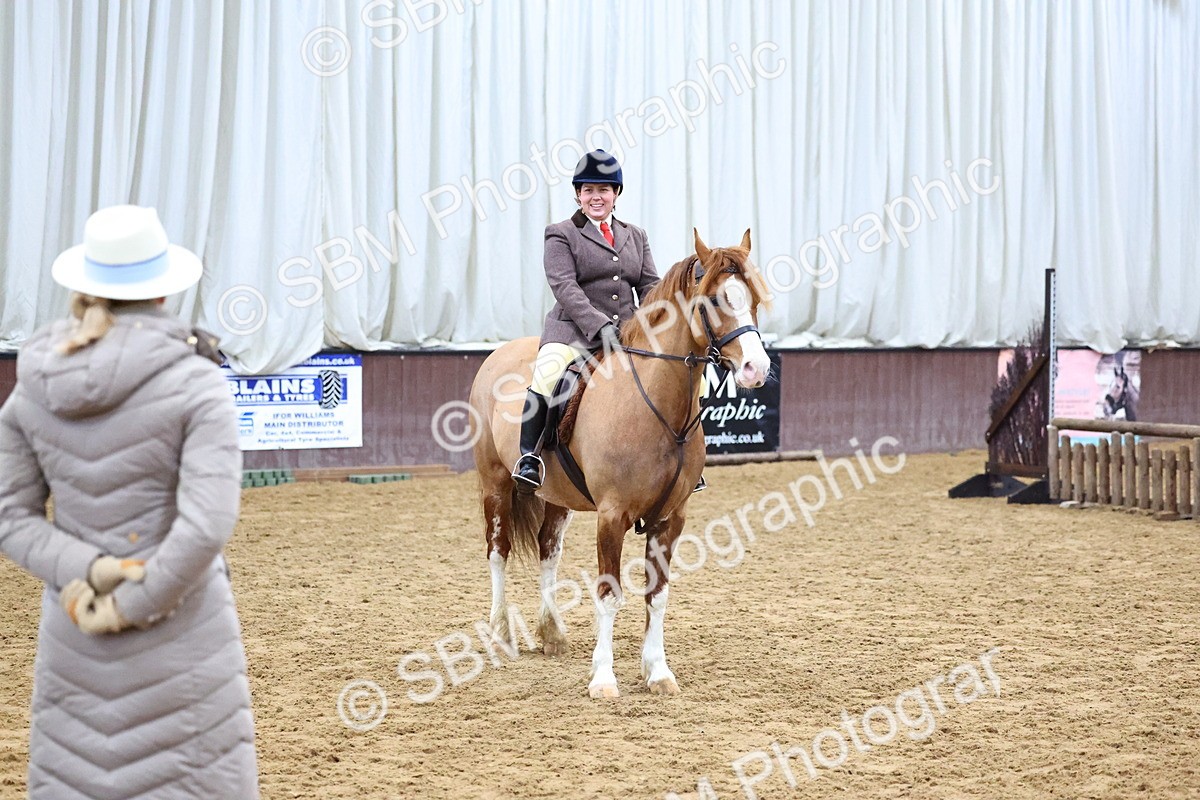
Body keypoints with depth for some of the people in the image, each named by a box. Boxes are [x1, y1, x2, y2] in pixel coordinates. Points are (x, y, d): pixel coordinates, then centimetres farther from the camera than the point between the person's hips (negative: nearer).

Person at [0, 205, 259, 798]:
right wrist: (131, 608, -16)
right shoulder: (195, 383, -14)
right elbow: (206, 525, -23)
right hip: (182, 631, -4)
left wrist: (86, 570, -10)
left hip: (73, 637, 4)